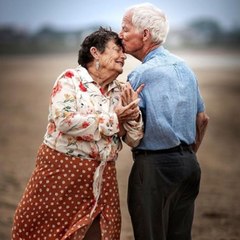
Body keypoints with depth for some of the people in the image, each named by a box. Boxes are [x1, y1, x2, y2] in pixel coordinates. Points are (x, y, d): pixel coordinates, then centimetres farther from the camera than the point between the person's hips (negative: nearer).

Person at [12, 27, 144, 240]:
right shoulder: (70, 79, -6)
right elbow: (65, 121, -22)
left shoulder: (120, 91, 9)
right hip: (62, 170, -5)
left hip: (101, 177, 5)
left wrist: (133, 113, -10)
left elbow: (133, 140, 9)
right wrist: (113, 119, -15)